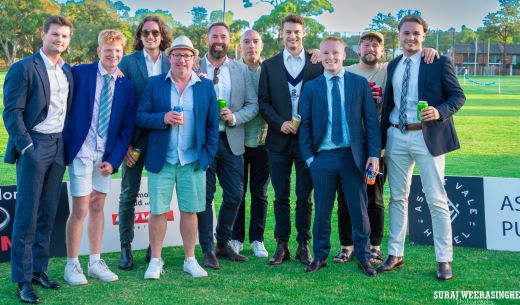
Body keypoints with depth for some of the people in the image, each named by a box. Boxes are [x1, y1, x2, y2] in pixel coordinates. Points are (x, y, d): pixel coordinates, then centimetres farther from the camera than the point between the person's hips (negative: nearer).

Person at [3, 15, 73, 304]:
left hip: (59, 146, 6)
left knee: (48, 214, 10)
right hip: (34, 145, -6)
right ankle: (23, 279, 6)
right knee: (27, 216, -2)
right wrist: (25, 147, -17)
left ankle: (39, 269, 21)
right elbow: (12, 111, -10)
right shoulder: (23, 68, -6)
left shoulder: (68, 71, 13)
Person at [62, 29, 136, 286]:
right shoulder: (79, 73, -6)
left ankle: (95, 262, 22)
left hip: (106, 154, 4)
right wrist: (64, 144, -13)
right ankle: (72, 265, 12)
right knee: (80, 210, -2)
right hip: (81, 150, -4)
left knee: (97, 206, 12)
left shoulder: (126, 86, 3)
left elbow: (127, 127, 4)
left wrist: (113, 159, -4)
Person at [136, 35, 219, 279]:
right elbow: (140, 116, 0)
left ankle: (190, 260, 18)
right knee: (158, 211, 2)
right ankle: (155, 261, 15)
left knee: (189, 211, 6)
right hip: (161, 159, -1)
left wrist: (208, 155, -1)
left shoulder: (206, 86, 6)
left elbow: (212, 124, 6)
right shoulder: (154, 83, 3)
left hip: (193, 160, 1)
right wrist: (163, 119, -18)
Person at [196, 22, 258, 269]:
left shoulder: (241, 71, 8)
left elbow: (253, 104, 5)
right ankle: (208, 249, 13)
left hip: (231, 140, 3)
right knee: (205, 195, 2)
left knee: (235, 195, 6)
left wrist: (235, 117, -11)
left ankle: (223, 244, 24)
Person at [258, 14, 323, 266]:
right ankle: (281, 245, 14)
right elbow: (263, 102, 4)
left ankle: (303, 245, 14)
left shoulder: (317, 64, 4)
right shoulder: (269, 65, 7)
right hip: (279, 139, 1)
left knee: (304, 197, 5)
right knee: (281, 197, 6)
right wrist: (279, 123, -11)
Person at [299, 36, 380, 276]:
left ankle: (363, 256, 21)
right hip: (323, 157, 1)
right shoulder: (311, 88, 5)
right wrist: (308, 157, -1)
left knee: (359, 209, 7)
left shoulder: (360, 83, 3)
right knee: (322, 210, 9)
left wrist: (374, 153, -5)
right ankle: (320, 256, 22)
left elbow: (371, 120, 1)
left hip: (353, 155, 0)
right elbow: (305, 125, 5)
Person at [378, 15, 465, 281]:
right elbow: (389, 102, 14)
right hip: (397, 137, 5)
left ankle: (444, 260, 7)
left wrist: (440, 111, -23)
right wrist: (381, 137, 8)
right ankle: (395, 255, 21)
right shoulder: (393, 65, 12)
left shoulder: (439, 62, -2)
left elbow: (458, 96, -3)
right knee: (398, 197, 11)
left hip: (427, 136, -4)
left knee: (436, 200, -1)